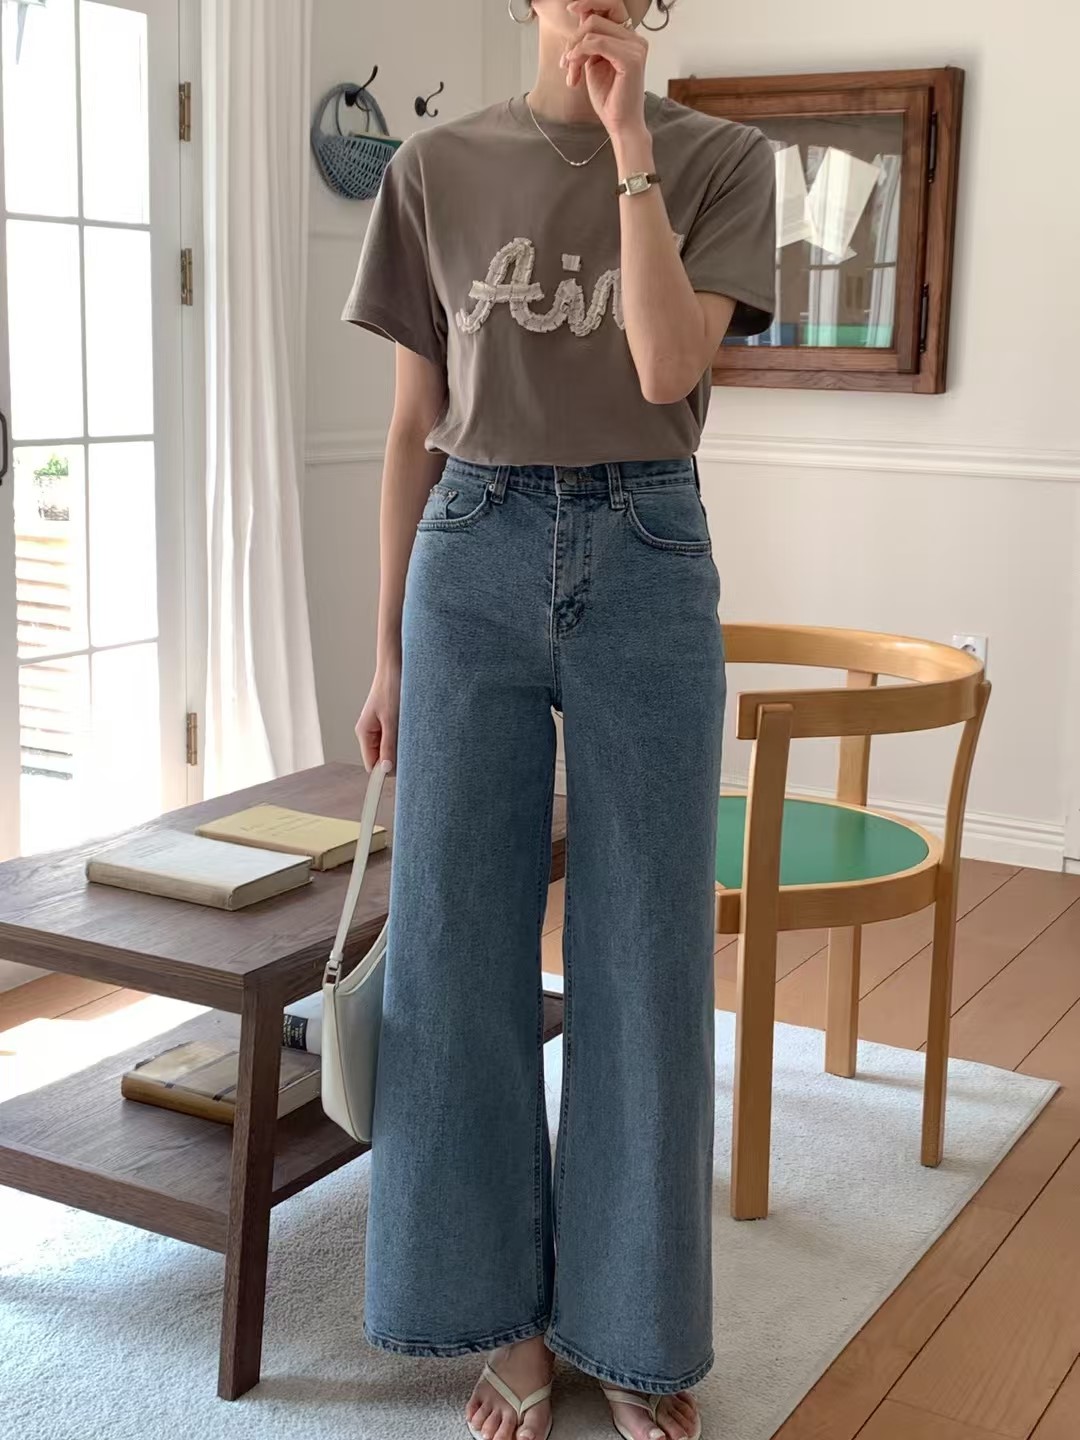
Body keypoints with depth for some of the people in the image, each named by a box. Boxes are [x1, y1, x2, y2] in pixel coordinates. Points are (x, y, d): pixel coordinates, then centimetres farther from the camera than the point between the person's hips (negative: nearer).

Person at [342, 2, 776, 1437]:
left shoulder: (720, 160, 3)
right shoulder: (439, 168, 7)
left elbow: (668, 366, -13)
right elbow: (413, 426, 9)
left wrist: (631, 147, -12)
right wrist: (388, 647, 8)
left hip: (647, 563, -1)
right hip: (473, 561, 2)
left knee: (645, 956, 3)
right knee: (459, 952, 4)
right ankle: (512, 1313, 22)